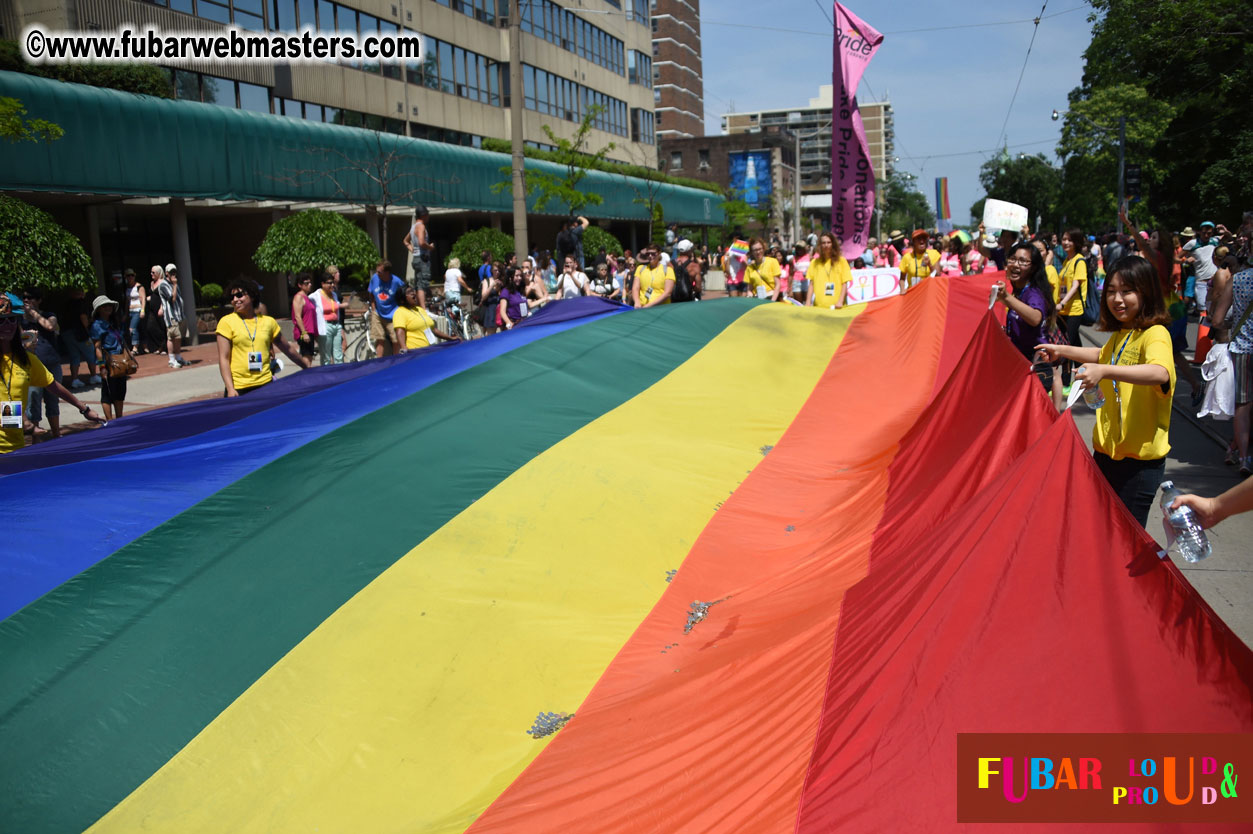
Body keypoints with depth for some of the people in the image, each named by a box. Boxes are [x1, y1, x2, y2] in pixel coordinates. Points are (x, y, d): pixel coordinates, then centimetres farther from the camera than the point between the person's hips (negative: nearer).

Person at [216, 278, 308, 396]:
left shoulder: (268, 322, 9)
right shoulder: (226, 322, 2)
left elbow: (288, 349, 21)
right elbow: (223, 359, -2)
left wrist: (306, 366, 28)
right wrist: (230, 389, -11)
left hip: (266, 384, 2)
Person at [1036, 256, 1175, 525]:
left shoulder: (1155, 334, -16)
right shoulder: (1119, 335, 12)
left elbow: (1160, 373, -38)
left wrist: (1104, 371, -49)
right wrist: (1062, 350, 28)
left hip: (1141, 456, -8)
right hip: (1107, 449, 8)